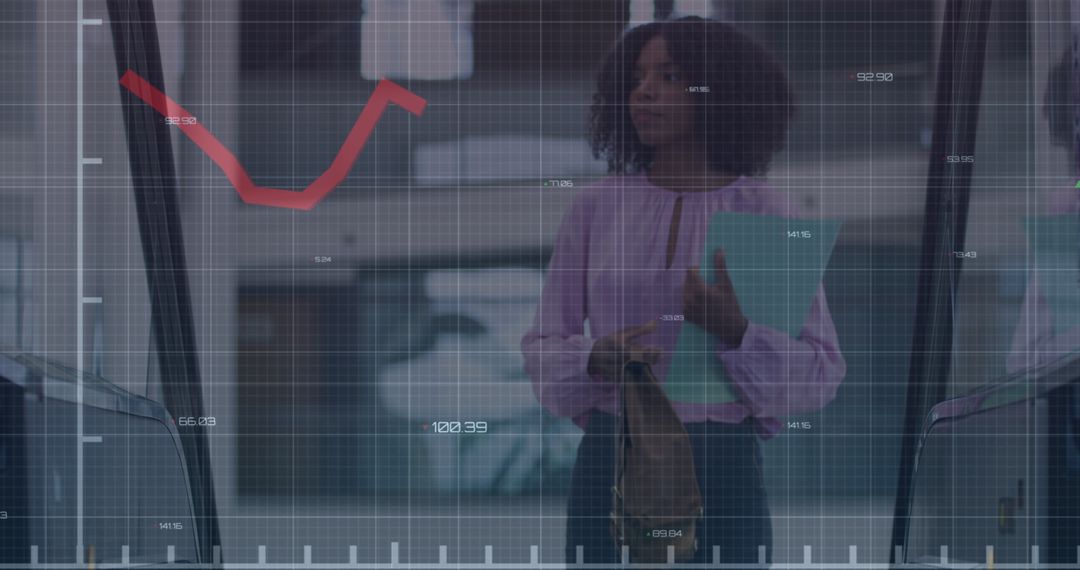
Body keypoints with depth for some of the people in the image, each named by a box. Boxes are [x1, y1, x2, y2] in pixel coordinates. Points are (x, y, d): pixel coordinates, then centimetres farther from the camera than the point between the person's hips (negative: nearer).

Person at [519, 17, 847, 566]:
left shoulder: (768, 214, -1)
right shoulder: (596, 206, 4)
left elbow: (820, 373, -2)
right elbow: (543, 348, 8)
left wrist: (734, 331, -21)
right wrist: (595, 361, -15)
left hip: (721, 469, -2)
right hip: (611, 464, 2)